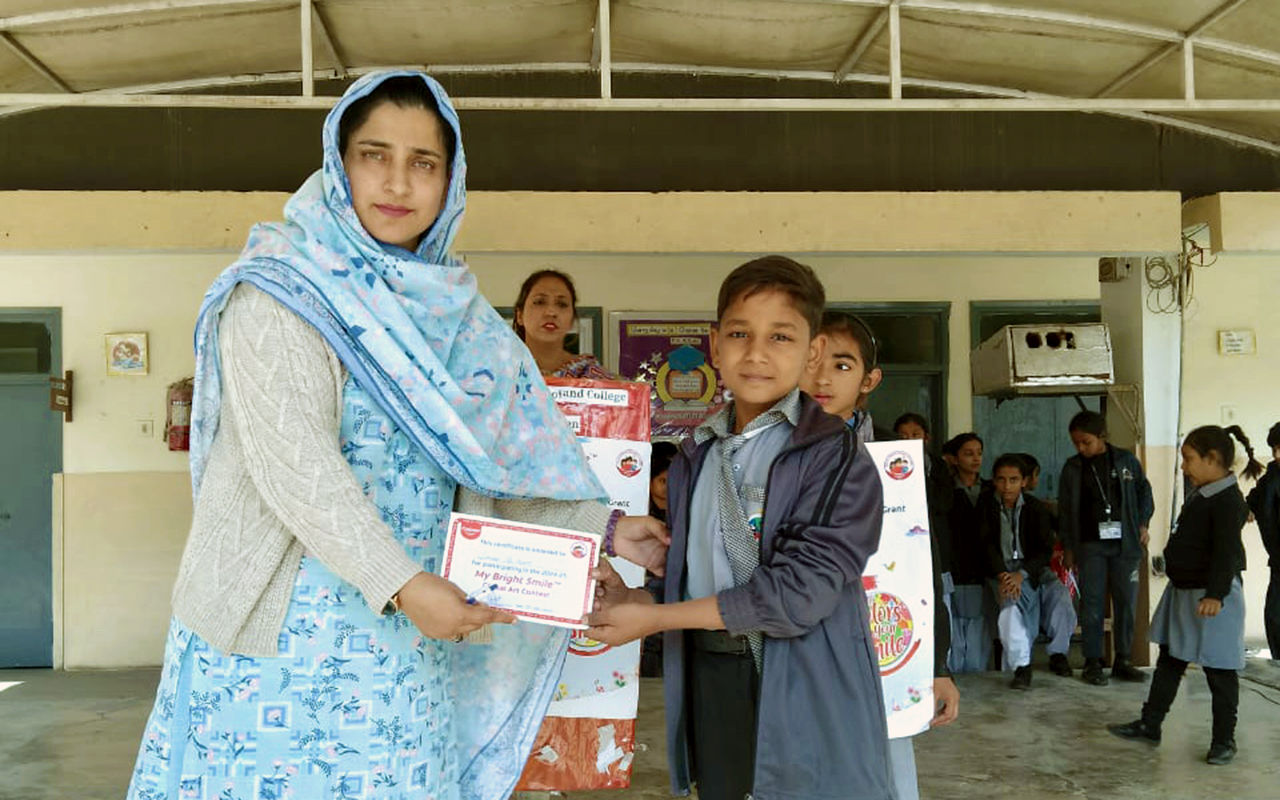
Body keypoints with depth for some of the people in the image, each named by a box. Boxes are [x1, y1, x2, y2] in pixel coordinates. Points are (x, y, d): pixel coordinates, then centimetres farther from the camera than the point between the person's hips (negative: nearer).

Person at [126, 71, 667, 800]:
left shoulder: (451, 312, 10)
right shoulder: (280, 292, -8)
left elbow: (508, 456, 14)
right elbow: (292, 458, -19)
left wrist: (604, 526, 7)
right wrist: (400, 585, -26)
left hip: (403, 635, 5)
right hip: (284, 625, -5)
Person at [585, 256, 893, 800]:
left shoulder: (836, 457, -10)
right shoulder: (695, 458, 11)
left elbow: (800, 591, -18)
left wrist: (655, 617, -13)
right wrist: (634, 598, -6)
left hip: (805, 689, -5)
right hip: (709, 680, 5)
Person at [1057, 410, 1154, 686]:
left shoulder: (1126, 460, 2)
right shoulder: (1072, 467, 4)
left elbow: (1144, 492, 13)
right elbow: (1065, 509, 7)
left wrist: (1142, 524, 2)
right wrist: (1068, 547, 6)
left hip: (1125, 543, 1)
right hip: (1090, 545, 0)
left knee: (1126, 602, 5)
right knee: (1092, 603, 0)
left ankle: (1123, 660, 15)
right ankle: (1092, 662, 6)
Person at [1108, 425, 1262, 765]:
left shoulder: (1228, 500, -18)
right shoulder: (1199, 496, 11)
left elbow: (1227, 552, -25)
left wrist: (1215, 594, -30)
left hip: (1212, 598, -10)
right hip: (1183, 591, 10)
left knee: (1219, 669, 2)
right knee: (1169, 661, 15)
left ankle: (1224, 739, 14)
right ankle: (1149, 725, 23)